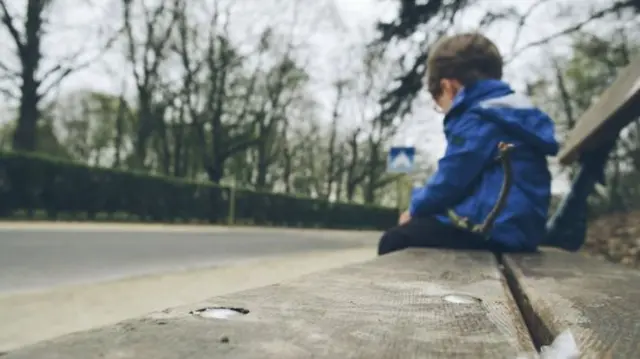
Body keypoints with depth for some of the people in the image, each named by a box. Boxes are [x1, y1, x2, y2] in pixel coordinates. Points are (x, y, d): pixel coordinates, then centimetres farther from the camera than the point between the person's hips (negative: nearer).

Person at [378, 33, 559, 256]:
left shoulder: (477, 119, -12)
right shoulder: (514, 114, 20)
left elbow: (450, 182, -14)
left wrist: (415, 208, 5)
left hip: (495, 231, -11)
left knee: (394, 240, -10)